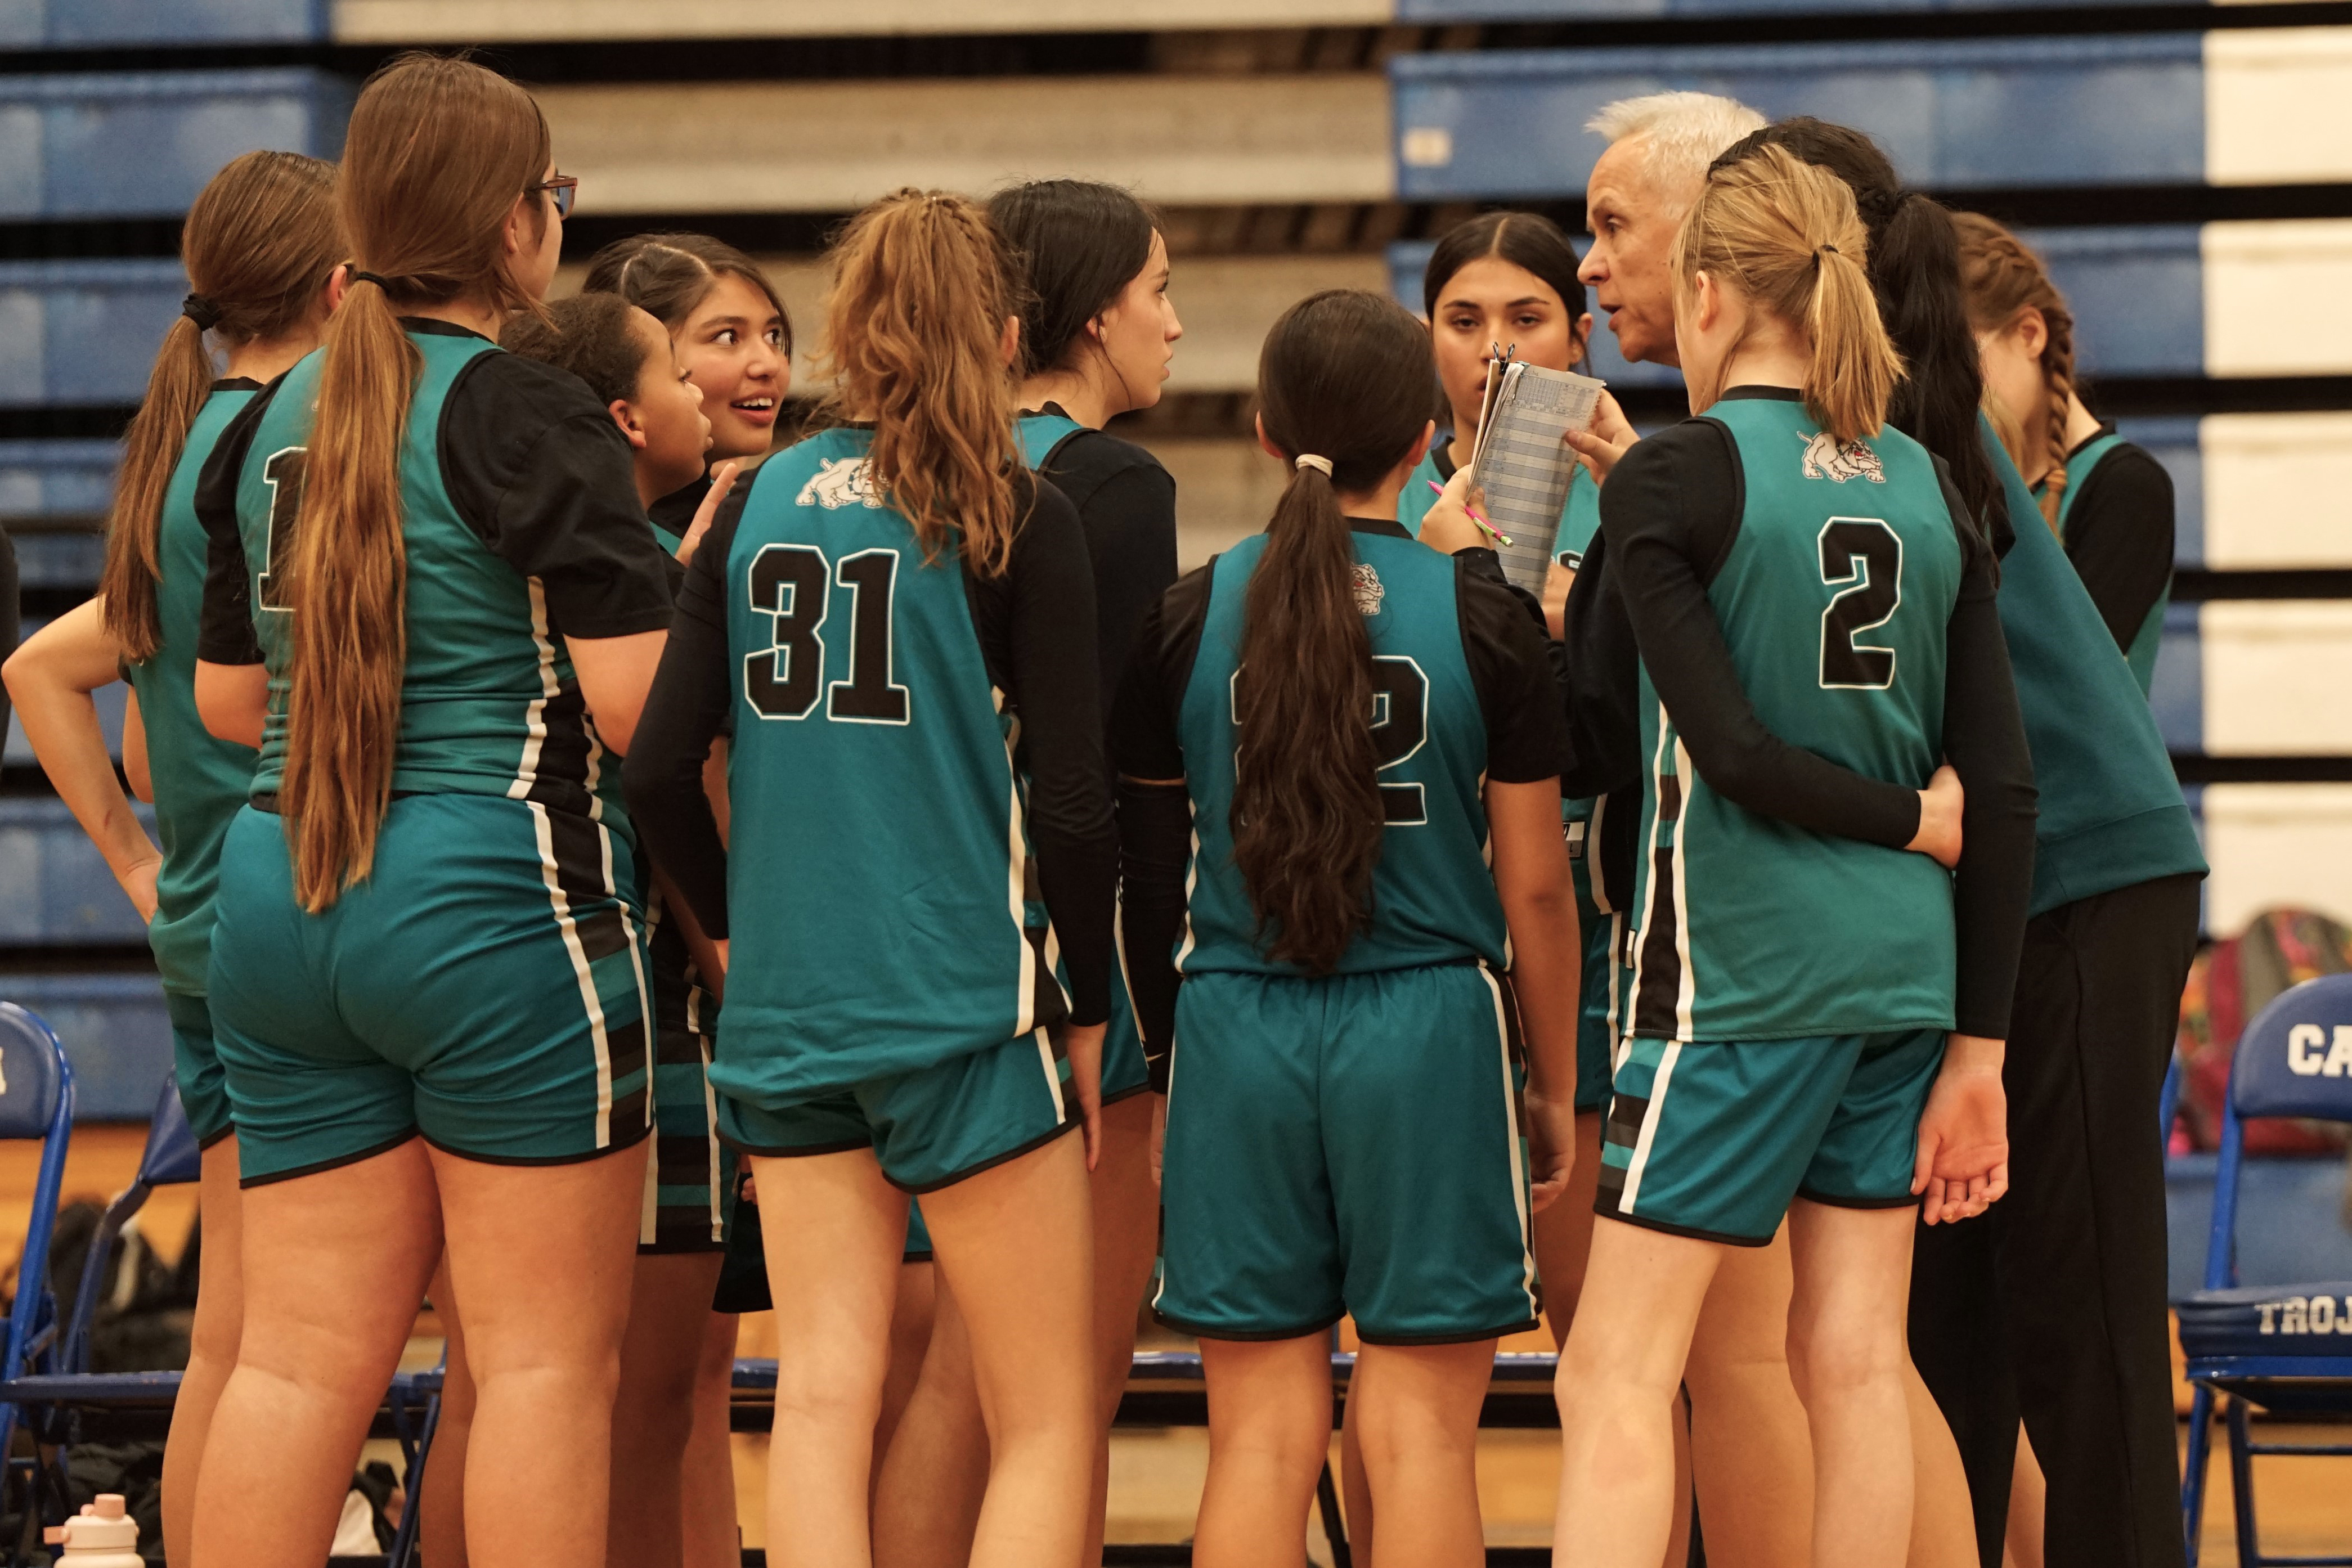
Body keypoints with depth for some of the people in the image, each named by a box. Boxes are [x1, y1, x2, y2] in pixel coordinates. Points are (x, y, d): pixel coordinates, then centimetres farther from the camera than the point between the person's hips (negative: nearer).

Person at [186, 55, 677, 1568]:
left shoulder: (273, 421, 12)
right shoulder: (529, 418, -9)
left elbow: (228, 698, 19)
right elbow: (636, 702, -15)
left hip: (280, 903, 7)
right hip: (500, 902, -7)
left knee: (302, 1355, 7)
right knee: (550, 1351, 1)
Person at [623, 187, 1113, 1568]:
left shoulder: (760, 506, 6)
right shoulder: (1019, 521, -6)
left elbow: (662, 770, 3)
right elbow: (1071, 806, -9)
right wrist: (1087, 1006, 4)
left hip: (784, 1005, 4)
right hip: (960, 1001, -4)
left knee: (823, 1392, 7)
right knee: (1047, 1417, 4)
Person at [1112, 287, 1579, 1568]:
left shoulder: (1189, 620, 1)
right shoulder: (1482, 621, -4)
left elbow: (1148, 872, 7)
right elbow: (1534, 888, 0)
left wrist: (1166, 1053, 20)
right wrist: (1555, 1087, 12)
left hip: (1237, 1036, 2)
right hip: (1428, 1031, -2)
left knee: (1260, 1438, 6)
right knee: (1421, 1432, 2)